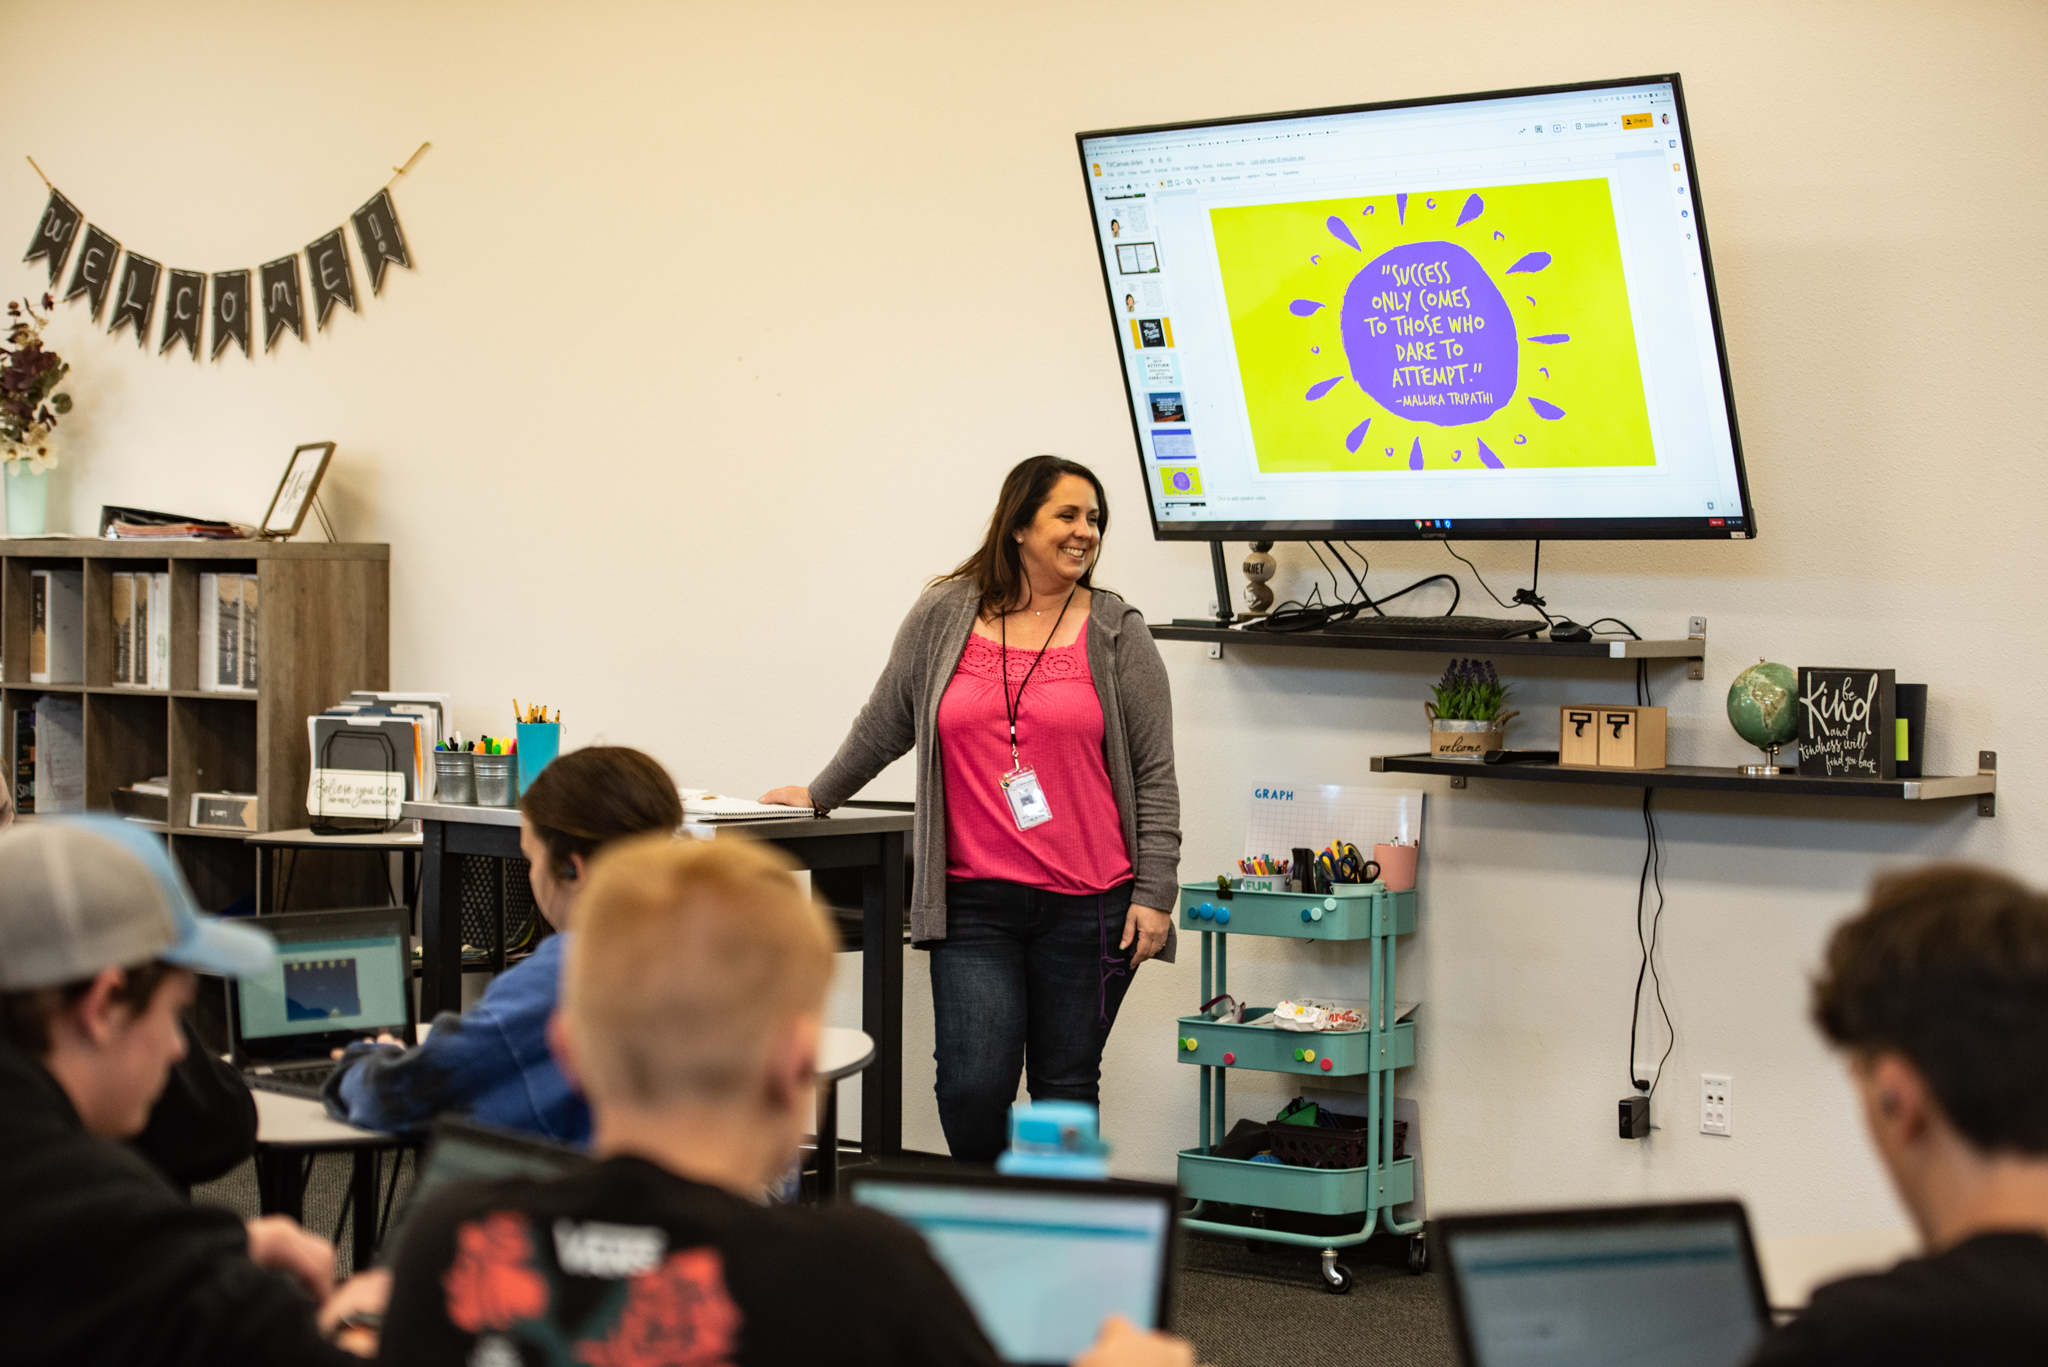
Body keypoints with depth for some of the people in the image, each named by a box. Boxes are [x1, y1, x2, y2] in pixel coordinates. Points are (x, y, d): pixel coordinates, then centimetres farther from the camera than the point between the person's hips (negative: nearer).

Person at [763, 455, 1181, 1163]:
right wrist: (821, 794, 29)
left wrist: (1153, 894, -3)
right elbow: (884, 725, 21)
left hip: (1089, 905, 0)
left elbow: (1154, 774, 3)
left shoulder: (1117, 634, 4)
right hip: (974, 900, 0)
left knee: (1065, 1085, 5)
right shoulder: (943, 617, 6)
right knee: (972, 1085, -8)